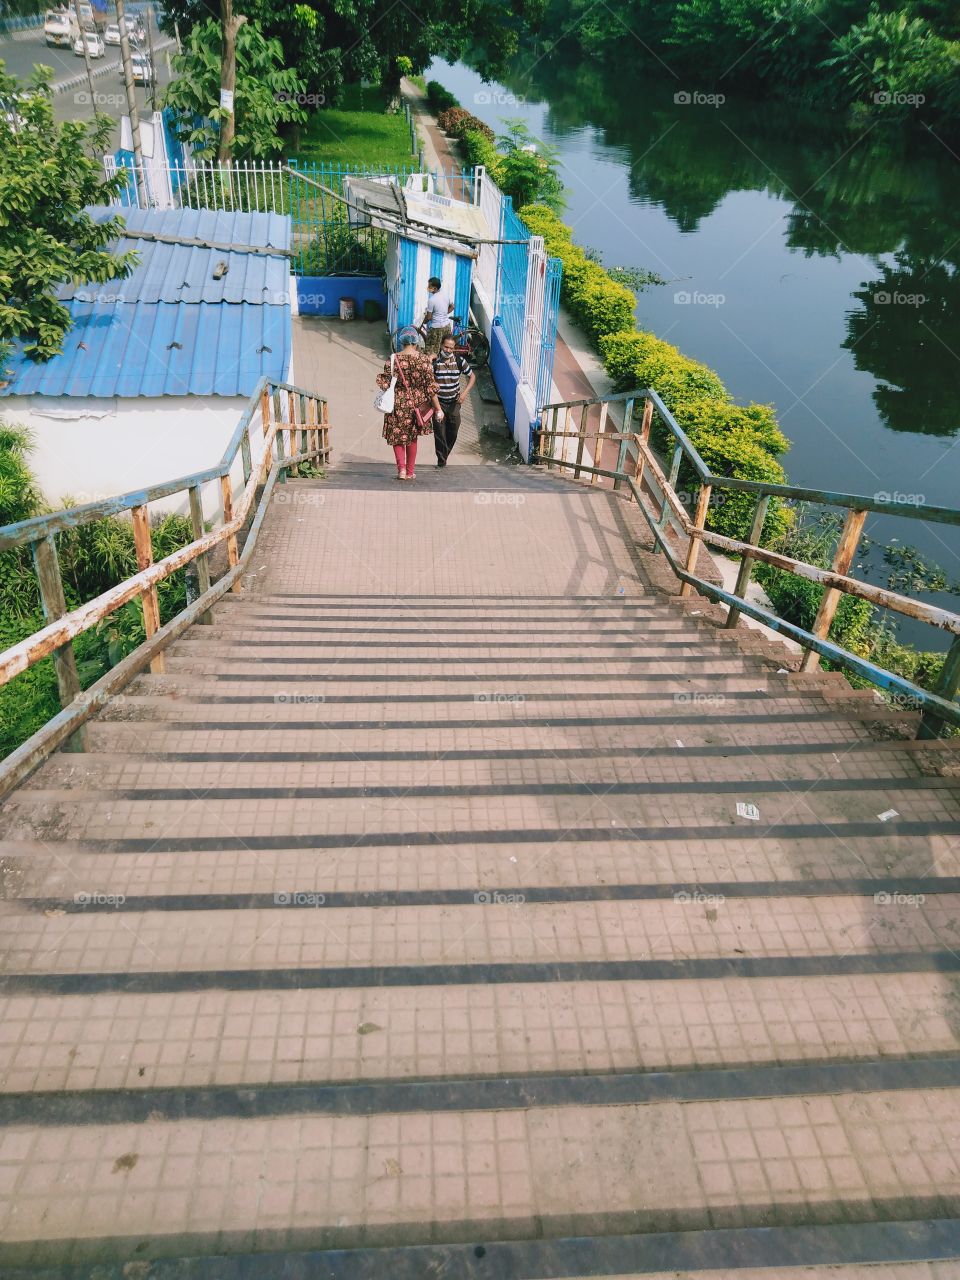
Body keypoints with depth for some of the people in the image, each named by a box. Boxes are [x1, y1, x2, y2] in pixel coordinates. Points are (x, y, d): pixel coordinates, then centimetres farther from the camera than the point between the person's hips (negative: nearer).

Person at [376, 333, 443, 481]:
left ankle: (401, 469, -5)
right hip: (416, 404, 1)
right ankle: (410, 472, 21)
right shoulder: (423, 360, -7)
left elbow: (384, 383, -6)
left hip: (397, 404, -1)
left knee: (397, 437, 11)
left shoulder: (393, 359, -7)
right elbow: (430, 386, -7)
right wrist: (438, 409, -2)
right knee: (412, 437, 16)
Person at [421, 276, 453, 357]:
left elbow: (429, 317, -15)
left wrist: (422, 323, 3)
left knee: (432, 353, 2)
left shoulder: (431, 300, -21)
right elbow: (452, 307, 13)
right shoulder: (445, 294, -1)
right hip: (447, 326, 7)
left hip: (436, 328, -7)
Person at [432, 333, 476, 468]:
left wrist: (465, 392, -7)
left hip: (454, 402, 3)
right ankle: (441, 461, 5)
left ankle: (444, 455, 30)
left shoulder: (459, 360, -3)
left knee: (453, 432, 8)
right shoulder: (434, 361, -9)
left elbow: (472, 376, 7)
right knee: (439, 432, -5)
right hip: (438, 402, -2)